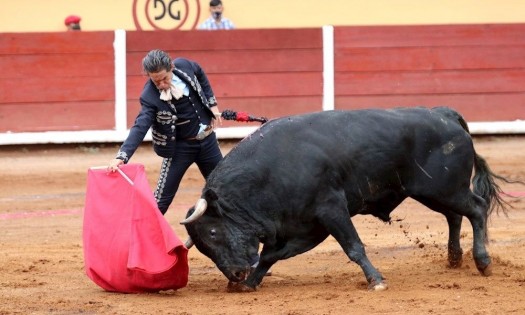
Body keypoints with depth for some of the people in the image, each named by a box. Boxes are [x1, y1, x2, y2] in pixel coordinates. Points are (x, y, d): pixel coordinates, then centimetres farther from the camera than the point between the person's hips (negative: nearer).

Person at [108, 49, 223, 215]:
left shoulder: (184, 66, -15)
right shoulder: (150, 96, -26)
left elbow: (201, 77, 9)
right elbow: (140, 127, -35)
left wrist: (213, 104, 7)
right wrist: (122, 156, -49)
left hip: (207, 140, 5)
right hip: (180, 146, -5)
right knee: (162, 198, -7)